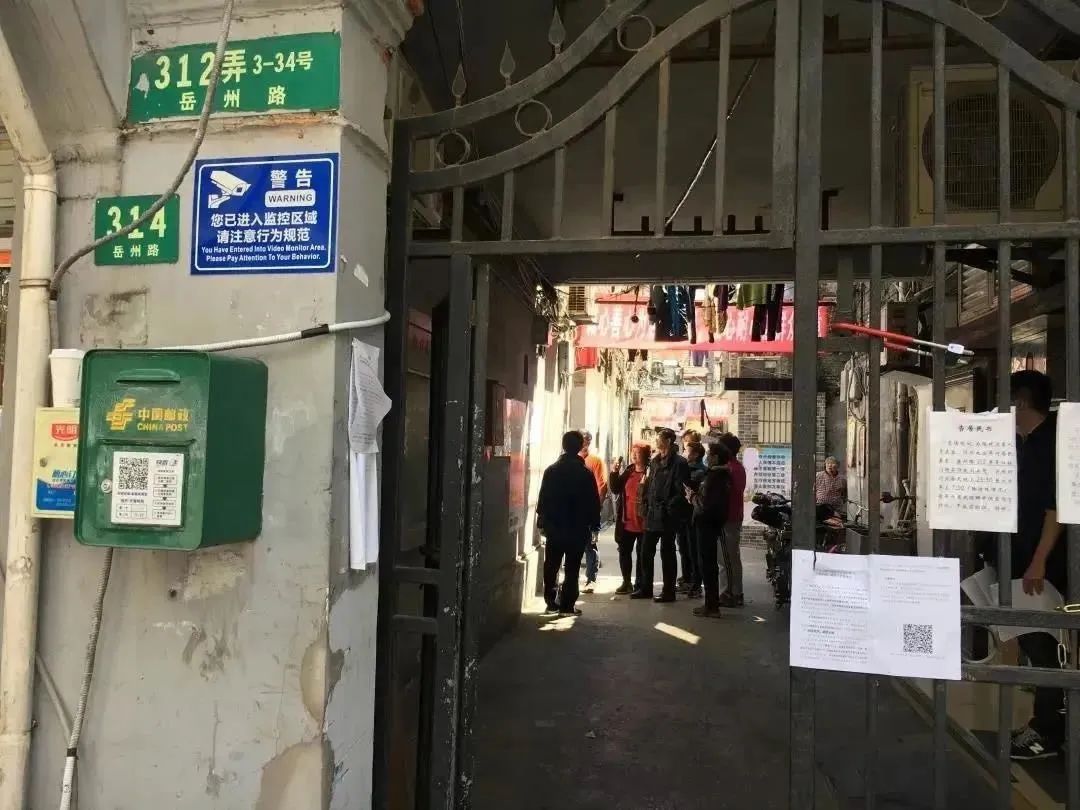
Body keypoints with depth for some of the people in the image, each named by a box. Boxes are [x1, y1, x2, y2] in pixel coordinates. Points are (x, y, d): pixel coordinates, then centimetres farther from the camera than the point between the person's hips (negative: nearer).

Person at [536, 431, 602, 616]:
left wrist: (542, 522, 9)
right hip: (578, 529, -2)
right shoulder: (585, 473, -8)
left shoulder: (551, 470, -1)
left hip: (553, 527, 2)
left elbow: (542, 499, 2)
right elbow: (594, 502, -5)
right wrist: (594, 524, 4)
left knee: (551, 566, 13)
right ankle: (567, 606, 5)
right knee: (572, 569, 4)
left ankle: (552, 602, 17)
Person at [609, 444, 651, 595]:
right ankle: (627, 582, 24)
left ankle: (640, 584, 14)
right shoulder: (628, 471, 9)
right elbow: (615, 489, 7)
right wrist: (614, 472, -3)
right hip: (626, 520, 6)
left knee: (642, 554, 5)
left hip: (643, 521, -6)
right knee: (624, 552, 12)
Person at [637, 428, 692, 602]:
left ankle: (669, 591, 11)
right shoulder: (655, 462, 13)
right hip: (652, 515, 8)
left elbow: (682, 490, -14)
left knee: (667, 553, 1)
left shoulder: (679, 463, -10)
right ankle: (645, 588, 22)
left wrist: (669, 508, -16)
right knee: (646, 552, 11)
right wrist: (647, 506, 9)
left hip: (667, 516, -7)